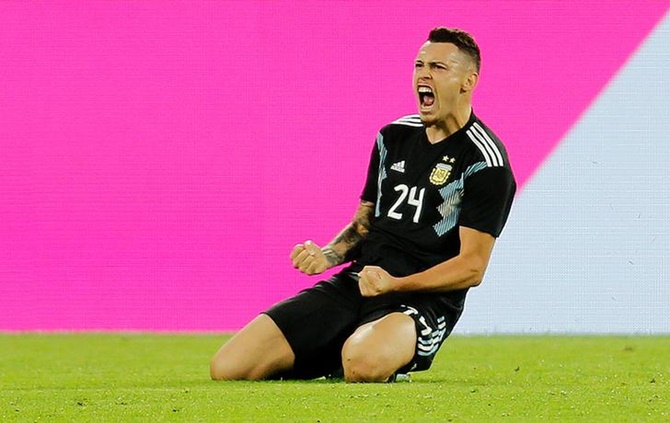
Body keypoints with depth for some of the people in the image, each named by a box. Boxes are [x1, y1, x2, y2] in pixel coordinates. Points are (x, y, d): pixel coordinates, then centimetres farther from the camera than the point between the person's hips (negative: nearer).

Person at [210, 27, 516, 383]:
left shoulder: (484, 160, -7)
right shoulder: (393, 137, 15)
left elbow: (471, 267, -11)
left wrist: (394, 284, -23)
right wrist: (327, 255, 2)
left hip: (424, 300, -5)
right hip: (354, 284, 6)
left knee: (363, 363, -43)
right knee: (227, 368, -12)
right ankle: (342, 355, 11)